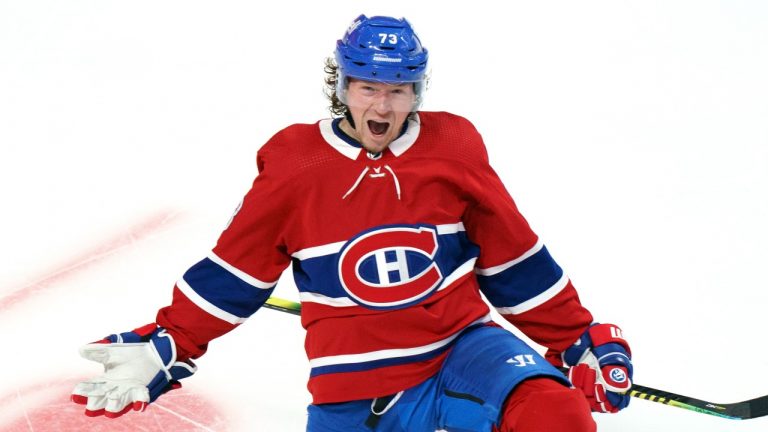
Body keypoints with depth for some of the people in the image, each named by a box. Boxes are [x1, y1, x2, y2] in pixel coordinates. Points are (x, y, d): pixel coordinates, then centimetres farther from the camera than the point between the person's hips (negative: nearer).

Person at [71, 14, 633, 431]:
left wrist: (580, 341, 9)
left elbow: (516, 262, 8)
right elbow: (232, 274, 7)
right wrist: (163, 349, 4)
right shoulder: (295, 166, -2)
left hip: (458, 350, -1)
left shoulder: (451, 149, 0)